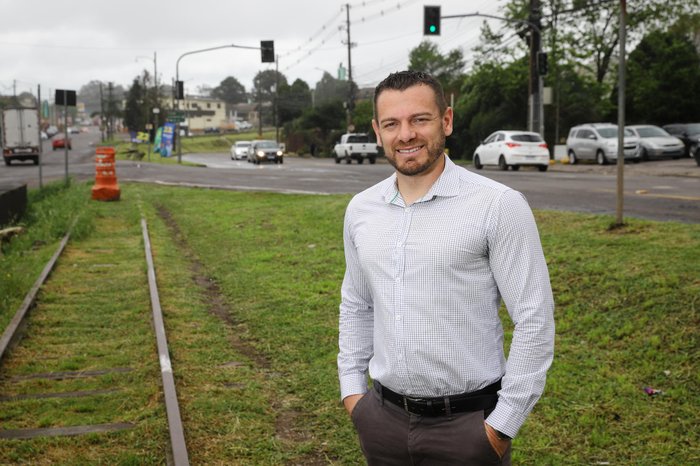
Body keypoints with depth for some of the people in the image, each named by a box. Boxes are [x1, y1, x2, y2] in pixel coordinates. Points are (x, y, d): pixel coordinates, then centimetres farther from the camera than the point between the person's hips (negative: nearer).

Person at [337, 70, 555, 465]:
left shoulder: (499, 205, -12)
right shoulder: (360, 209, 4)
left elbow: (535, 320, -12)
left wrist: (503, 424, -12)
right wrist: (352, 388, 9)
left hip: (467, 423, -4)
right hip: (383, 418, 5)